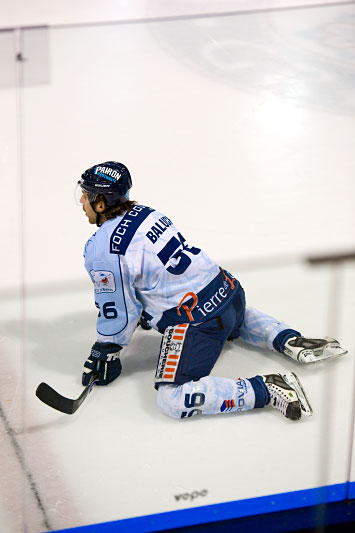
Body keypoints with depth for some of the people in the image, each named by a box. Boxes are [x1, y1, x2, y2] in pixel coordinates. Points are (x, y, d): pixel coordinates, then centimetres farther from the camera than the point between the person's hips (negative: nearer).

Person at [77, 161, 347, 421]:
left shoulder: (103, 250, -15)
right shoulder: (143, 212, 11)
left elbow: (117, 311, -8)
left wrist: (105, 352, 8)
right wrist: (144, 316, 38)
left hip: (196, 319, -9)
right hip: (225, 289, 9)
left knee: (173, 400, -13)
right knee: (233, 319, 44)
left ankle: (268, 390, -19)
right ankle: (290, 340, 19)